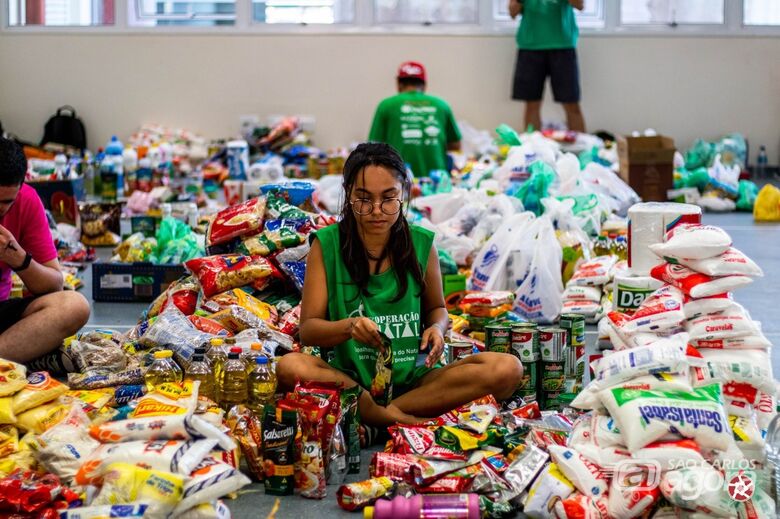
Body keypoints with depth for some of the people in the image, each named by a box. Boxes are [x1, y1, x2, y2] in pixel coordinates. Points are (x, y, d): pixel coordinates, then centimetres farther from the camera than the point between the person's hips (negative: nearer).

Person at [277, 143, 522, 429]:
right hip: (350, 380, -2)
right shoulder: (326, 245, -1)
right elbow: (308, 329, -3)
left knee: (507, 369, -21)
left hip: (414, 378, 2)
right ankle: (408, 422, -28)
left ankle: (381, 414, -22)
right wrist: (349, 327, -24)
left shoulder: (422, 244, 5)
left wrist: (436, 328, -4)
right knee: (290, 366, -34)